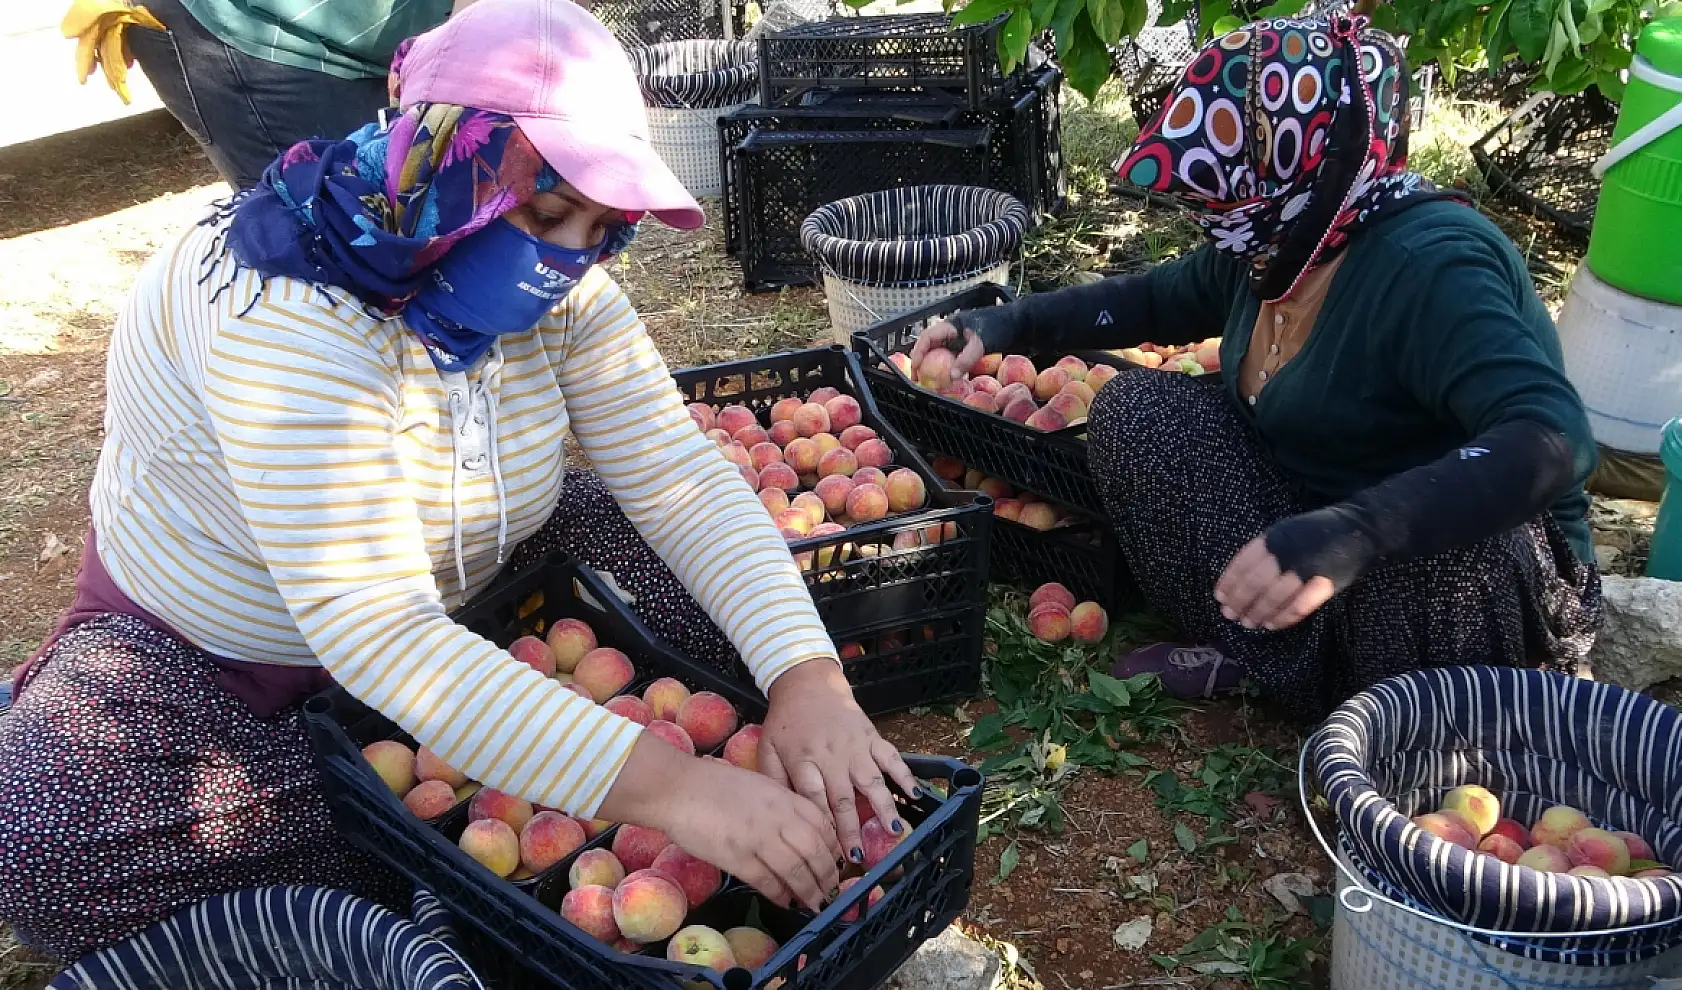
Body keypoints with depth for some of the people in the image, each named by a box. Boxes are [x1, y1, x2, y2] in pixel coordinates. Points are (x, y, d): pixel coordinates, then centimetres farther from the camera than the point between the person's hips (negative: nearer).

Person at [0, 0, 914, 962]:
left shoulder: (559, 291, -12)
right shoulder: (286, 307, -33)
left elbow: (685, 478, -18)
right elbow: (376, 634, -41)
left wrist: (808, 677, -36)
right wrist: (665, 786, -49)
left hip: (464, 612, 5)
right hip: (203, 657, -4)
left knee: (730, 587, -13)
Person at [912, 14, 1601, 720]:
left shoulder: (1429, 266, -28)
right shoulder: (1269, 247, -3)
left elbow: (1553, 440, -41)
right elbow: (1152, 299, 17)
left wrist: (1354, 532, -54)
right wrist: (1004, 325, 6)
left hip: (1485, 558, -7)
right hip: (1315, 508, 8)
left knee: (1419, 564, -43)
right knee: (1134, 409, -6)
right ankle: (1260, 647, -6)